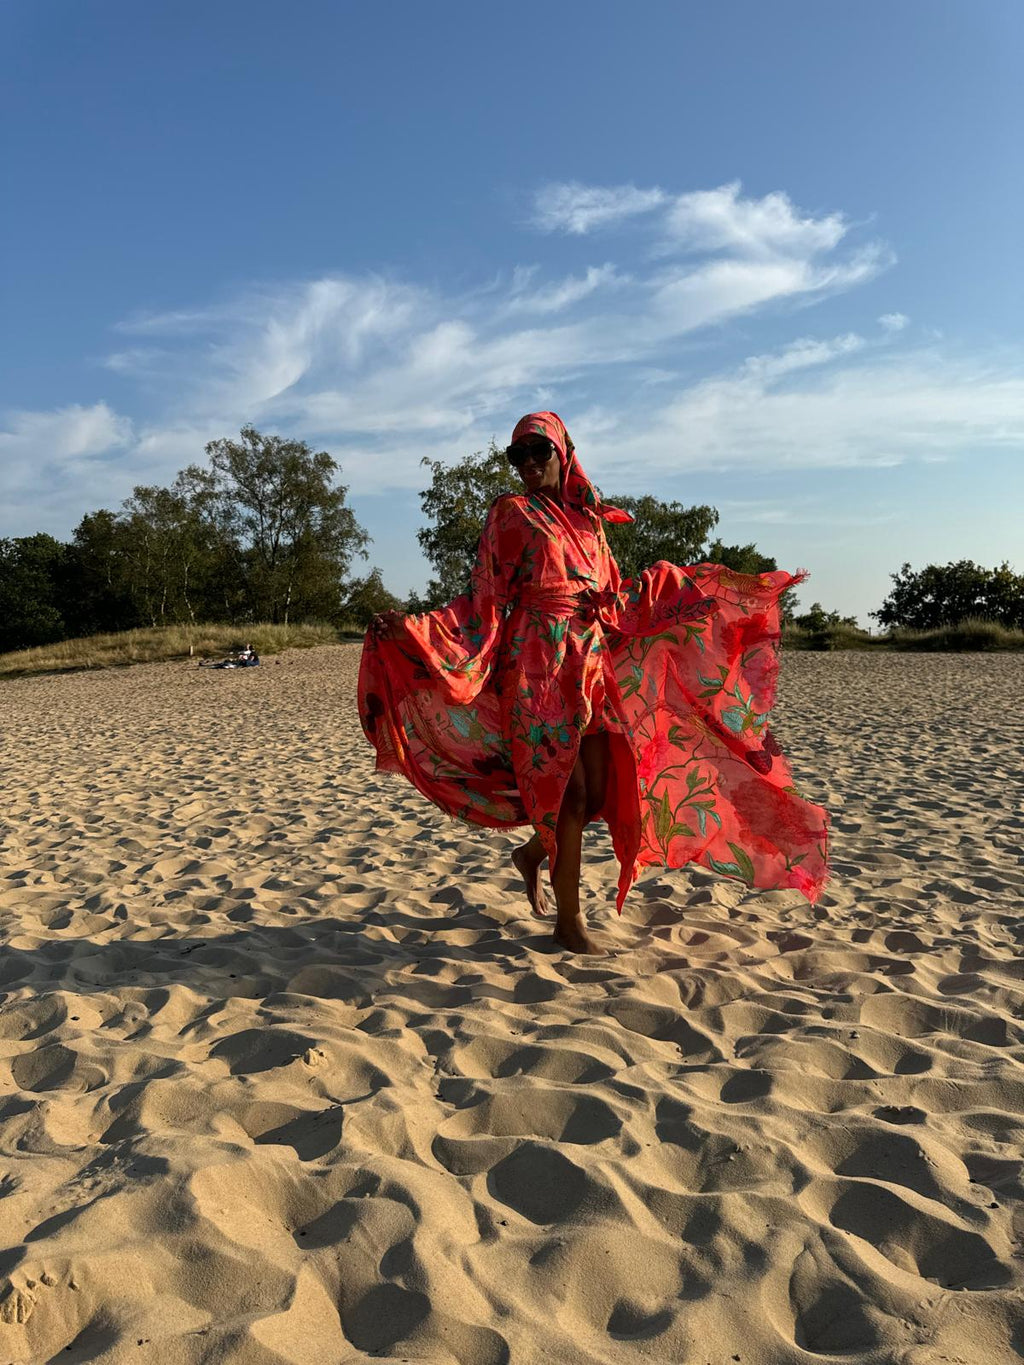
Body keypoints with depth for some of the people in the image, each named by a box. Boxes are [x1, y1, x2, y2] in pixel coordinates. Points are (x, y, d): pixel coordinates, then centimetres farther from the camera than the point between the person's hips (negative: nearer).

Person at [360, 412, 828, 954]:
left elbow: (617, 596, 20)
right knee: (568, 788, -7)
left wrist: (726, 587, 24)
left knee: (601, 790, 3)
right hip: (540, 662, -5)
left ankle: (532, 854, 32)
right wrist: (411, 628, -17)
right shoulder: (510, 512, 3)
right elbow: (485, 598, -2)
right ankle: (568, 920, 7)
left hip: (593, 661, 6)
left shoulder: (588, 517, 17)